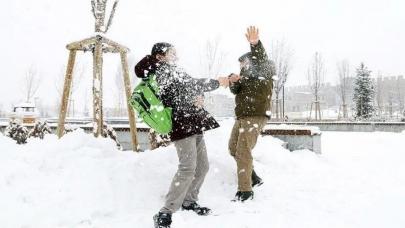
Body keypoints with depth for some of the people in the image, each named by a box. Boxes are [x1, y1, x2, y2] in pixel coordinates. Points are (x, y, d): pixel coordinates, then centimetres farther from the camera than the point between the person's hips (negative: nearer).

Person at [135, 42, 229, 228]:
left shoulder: (172, 71, 23)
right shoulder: (162, 70, -6)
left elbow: (192, 89, 18)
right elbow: (191, 84, -12)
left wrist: (199, 97, -5)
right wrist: (217, 82, -3)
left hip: (194, 124, 10)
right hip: (182, 125, -10)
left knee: (202, 166, 13)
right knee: (188, 168, -19)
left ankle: (189, 201, 28)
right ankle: (165, 213, -16)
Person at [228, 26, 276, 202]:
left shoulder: (263, 72, -3)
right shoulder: (246, 75, 19)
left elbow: (261, 59, -25)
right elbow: (236, 90, 7)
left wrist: (255, 44, -46)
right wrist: (233, 81, -17)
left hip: (256, 116, -9)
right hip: (242, 116, 9)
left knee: (243, 151, -13)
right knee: (233, 149, 17)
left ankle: (245, 190, -6)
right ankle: (253, 178, 30)